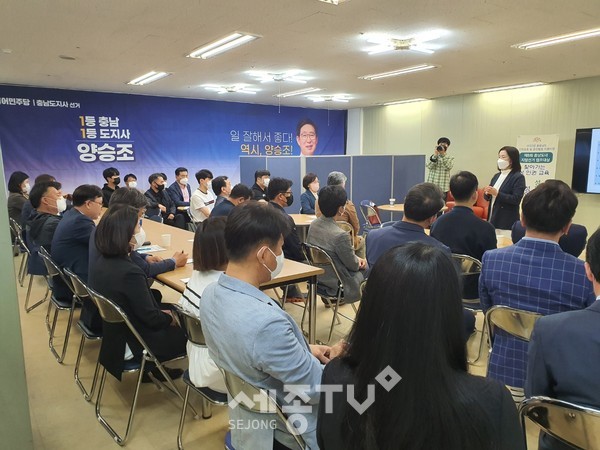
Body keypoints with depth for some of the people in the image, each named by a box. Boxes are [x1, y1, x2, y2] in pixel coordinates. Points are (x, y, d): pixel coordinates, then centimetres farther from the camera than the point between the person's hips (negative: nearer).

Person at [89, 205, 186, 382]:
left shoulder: (104, 261, -7)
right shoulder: (130, 273, -34)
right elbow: (151, 318, -23)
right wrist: (170, 319, -6)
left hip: (114, 332, 8)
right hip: (134, 343, -8)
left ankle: (154, 367, 28)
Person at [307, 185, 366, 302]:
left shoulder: (314, 224, -7)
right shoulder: (340, 235, -32)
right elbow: (353, 265, -15)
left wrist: (356, 258, 7)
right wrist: (359, 262, 7)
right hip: (335, 284, -8)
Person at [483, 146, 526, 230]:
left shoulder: (518, 177, -7)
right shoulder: (497, 176, 13)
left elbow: (516, 199, -17)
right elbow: (488, 197, 17)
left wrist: (497, 193, -20)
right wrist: (487, 193, -6)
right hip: (492, 217, 6)